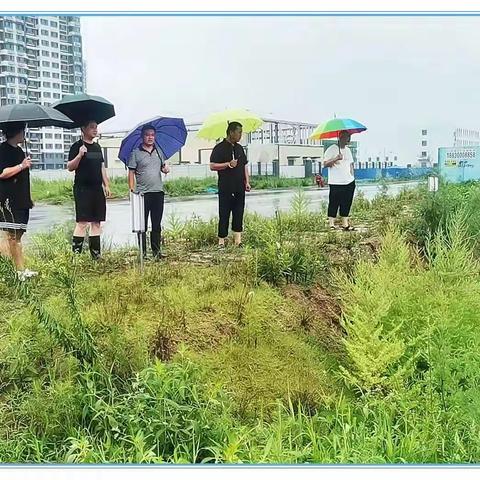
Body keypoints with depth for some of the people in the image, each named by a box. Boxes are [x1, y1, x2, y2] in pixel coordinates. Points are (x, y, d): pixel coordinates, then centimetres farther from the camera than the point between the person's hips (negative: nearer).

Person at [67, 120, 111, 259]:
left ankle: (96, 253, 15)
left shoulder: (97, 147, 17)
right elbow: (70, 167, -9)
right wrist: (80, 155, -24)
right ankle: (75, 253, -6)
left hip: (97, 188, 7)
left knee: (97, 222, 8)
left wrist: (106, 185, 14)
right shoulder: (77, 146, -4)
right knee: (82, 222, -10)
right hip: (83, 189, -7)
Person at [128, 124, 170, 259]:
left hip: (158, 192, 4)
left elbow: (163, 166, 24)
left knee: (157, 225, 10)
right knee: (142, 225, 2)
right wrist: (132, 190, -12)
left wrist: (166, 169, 0)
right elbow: (131, 173, -3)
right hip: (142, 194, -4)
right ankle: (143, 252, 9)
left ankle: (156, 251, 18)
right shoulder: (136, 153, -1)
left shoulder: (158, 151, 13)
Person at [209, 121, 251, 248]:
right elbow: (212, 166, -10)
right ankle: (221, 241, 5)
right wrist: (229, 164, -18)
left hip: (239, 188, 6)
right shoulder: (220, 148, -5)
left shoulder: (239, 148, 15)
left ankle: (238, 240, 9)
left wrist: (247, 182, 11)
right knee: (224, 215, -2)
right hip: (225, 189, -6)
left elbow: (244, 165, 20)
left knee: (239, 214, 5)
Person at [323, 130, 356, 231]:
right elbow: (325, 163, -11)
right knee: (334, 203, -2)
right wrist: (335, 159, -25)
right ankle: (331, 224, 4)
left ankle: (345, 224, 11)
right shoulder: (331, 149, -6)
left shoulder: (348, 150, 16)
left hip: (349, 182, 6)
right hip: (336, 183, -6)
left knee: (346, 203, 6)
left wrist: (352, 175, 14)